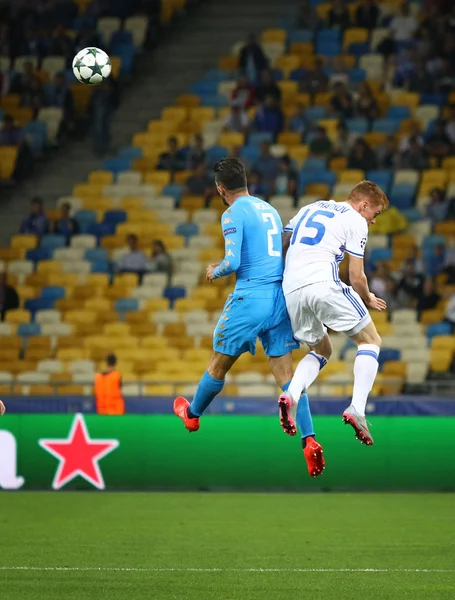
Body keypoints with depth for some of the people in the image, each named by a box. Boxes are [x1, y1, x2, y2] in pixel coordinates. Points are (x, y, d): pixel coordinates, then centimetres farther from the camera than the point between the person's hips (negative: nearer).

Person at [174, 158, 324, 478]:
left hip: (250, 298, -6)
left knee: (219, 364, 15)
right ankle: (310, 441, -12)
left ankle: (192, 414, 36)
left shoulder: (233, 215, -7)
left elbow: (233, 262, -14)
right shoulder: (270, 210, 17)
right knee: (285, 371, 2)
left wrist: (215, 272, 6)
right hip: (281, 295, 6)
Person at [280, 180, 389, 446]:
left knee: (321, 350, 24)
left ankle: (291, 394, -5)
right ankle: (357, 409, -9)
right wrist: (369, 299, 23)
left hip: (291, 289, 6)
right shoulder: (356, 221, 7)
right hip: (324, 283, -6)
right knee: (370, 340, 10)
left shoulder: (309, 209, 26)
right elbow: (356, 277, 3)